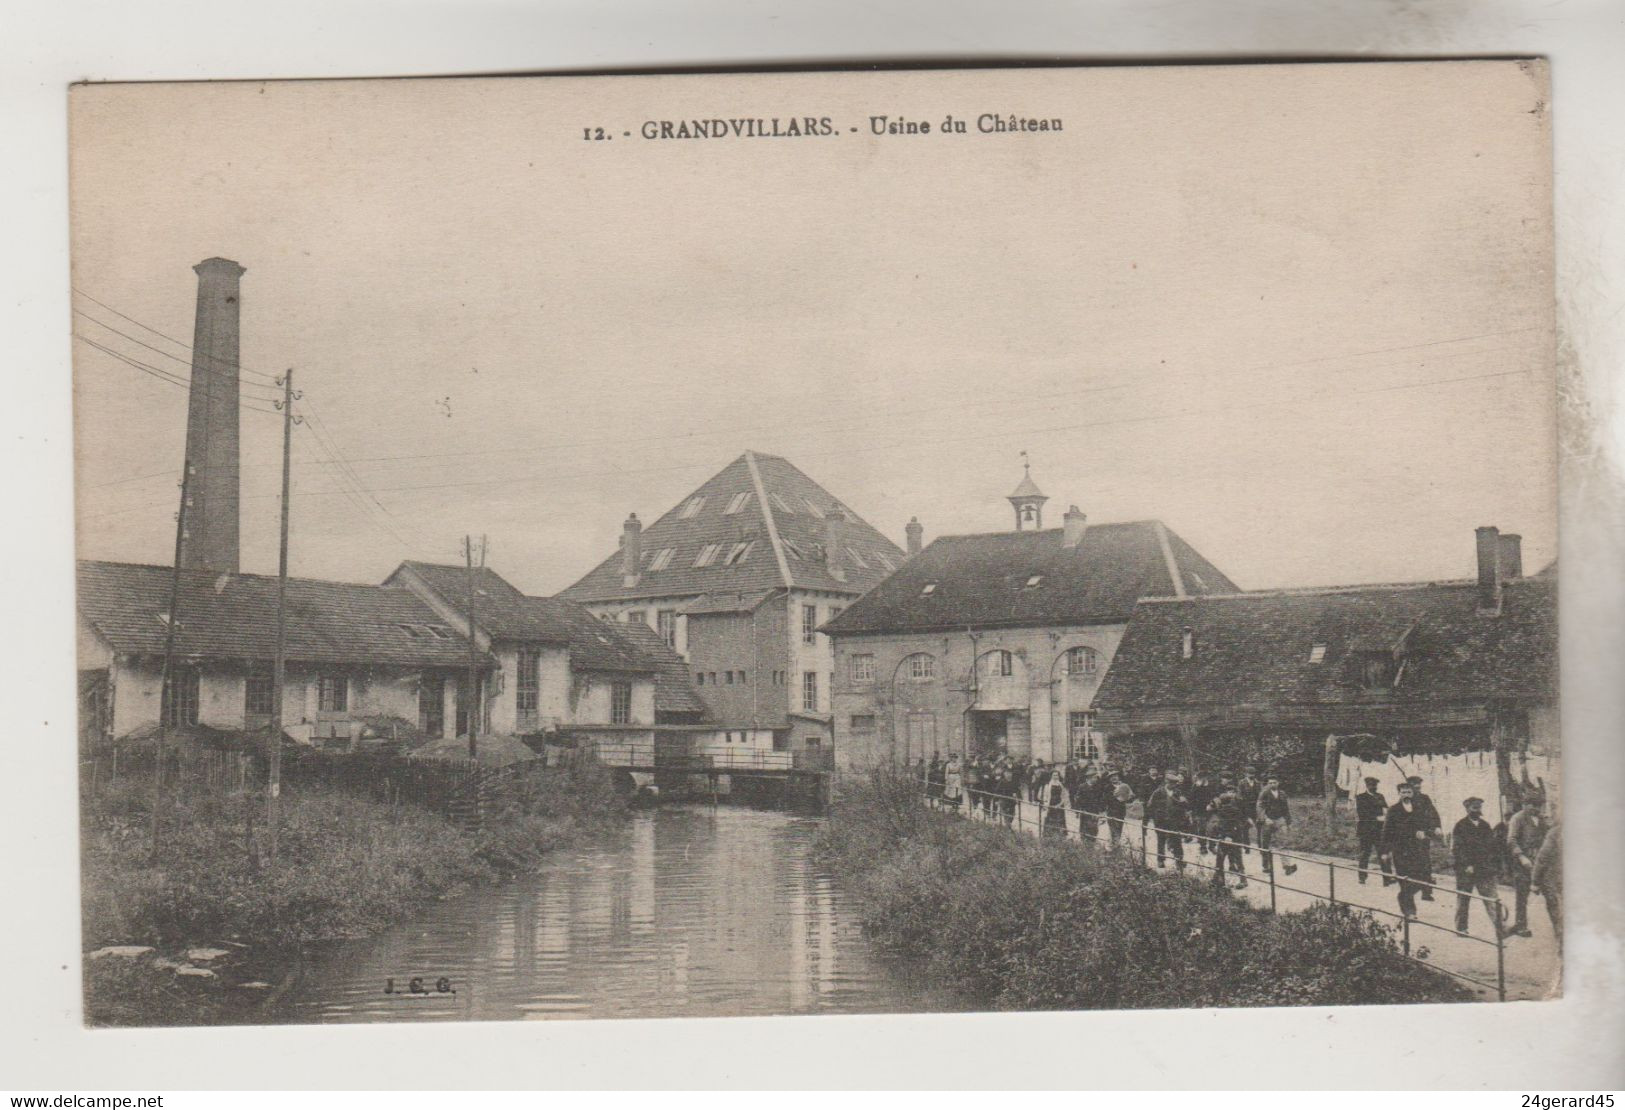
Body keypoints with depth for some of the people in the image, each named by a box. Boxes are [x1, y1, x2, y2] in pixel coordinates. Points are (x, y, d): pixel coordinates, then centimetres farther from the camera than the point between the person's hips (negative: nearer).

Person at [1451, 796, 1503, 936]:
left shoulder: (1485, 826, 13)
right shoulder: (1460, 826, -3)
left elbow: (1493, 847, 16)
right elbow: (1456, 849, -8)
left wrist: (1494, 865, 6)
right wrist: (1466, 865, -15)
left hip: (1485, 870, 4)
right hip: (1466, 871, -4)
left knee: (1493, 900, -4)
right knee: (1463, 900, 6)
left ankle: (1500, 928, -5)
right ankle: (1461, 928, 16)